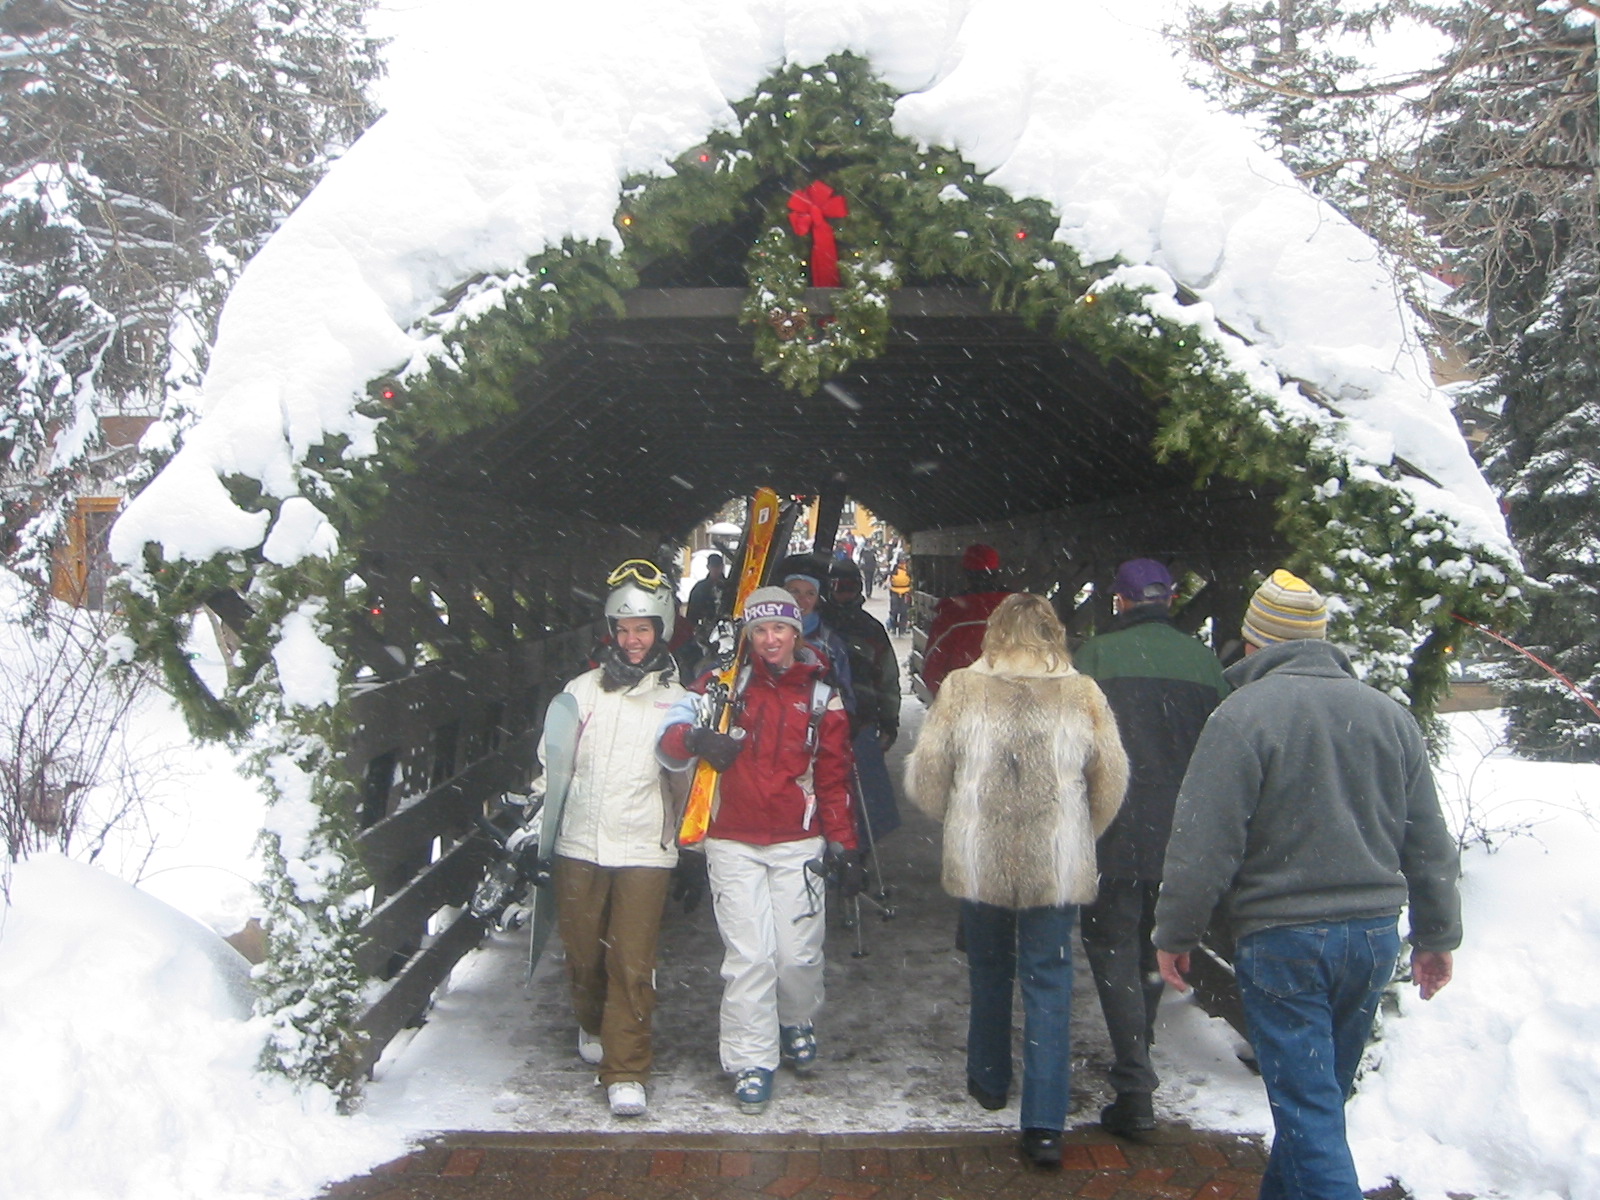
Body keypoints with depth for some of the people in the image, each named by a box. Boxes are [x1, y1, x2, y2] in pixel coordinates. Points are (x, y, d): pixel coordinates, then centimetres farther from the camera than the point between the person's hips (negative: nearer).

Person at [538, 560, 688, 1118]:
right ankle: (593, 1025, 41)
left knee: (633, 963, -6)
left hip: (645, 847, -2)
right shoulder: (583, 690, 8)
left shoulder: (678, 699, 3)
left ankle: (626, 1071, 5)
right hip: (579, 844, 2)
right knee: (582, 953, 12)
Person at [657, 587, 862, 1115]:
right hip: (733, 844, -1)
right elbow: (670, 737, -7)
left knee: (799, 953, 0)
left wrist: (843, 845, 7)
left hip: (798, 845, 1)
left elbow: (834, 778, 12)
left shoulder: (822, 696, 8)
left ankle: (798, 1023, 31)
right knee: (748, 956, -4)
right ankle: (751, 1061, 11)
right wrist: (693, 737, -30)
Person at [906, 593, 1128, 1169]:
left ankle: (990, 1081, 38)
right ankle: (1044, 1123, 4)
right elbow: (1111, 781, 3)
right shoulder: (1083, 695, -3)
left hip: (979, 860, 1)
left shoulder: (961, 689, -5)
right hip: (1058, 864, 0)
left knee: (989, 971, 20)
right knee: (1049, 982, 6)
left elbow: (924, 778, -2)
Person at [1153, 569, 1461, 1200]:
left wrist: (1175, 935, -5)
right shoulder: (1389, 714, 7)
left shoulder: (1244, 713, -12)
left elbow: (1204, 843, -15)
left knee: (1307, 1108, -1)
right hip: (1375, 935, 6)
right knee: (1320, 1094, 19)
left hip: (1282, 940, -6)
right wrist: (1436, 936, 20)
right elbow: (1429, 843, 12)